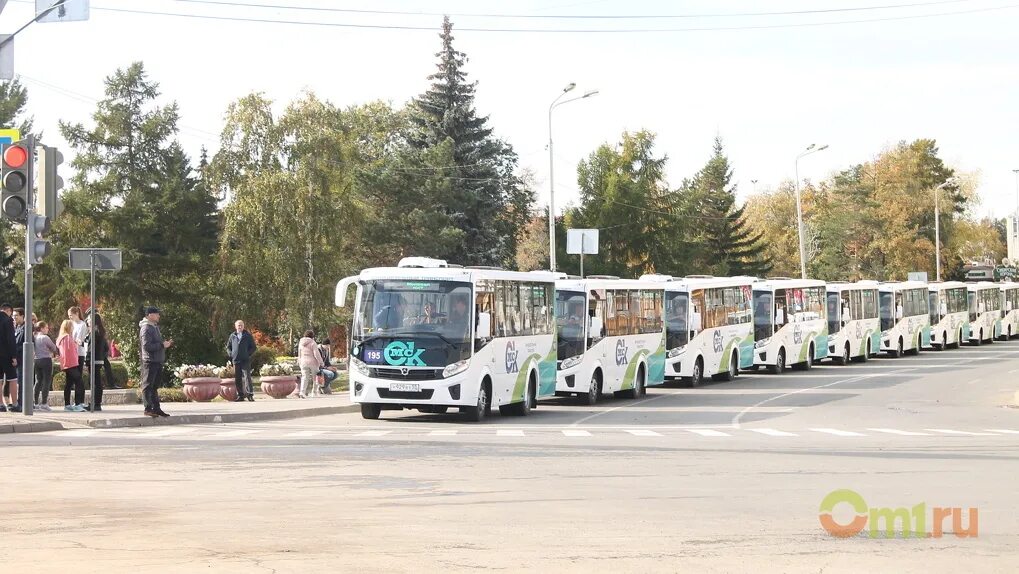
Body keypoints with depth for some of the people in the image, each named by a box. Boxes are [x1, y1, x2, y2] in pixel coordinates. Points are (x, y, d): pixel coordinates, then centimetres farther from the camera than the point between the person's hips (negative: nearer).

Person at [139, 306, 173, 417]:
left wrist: (166, 344, 11)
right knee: (148, 385, -6)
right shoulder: (146, 328, -13)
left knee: (155, 386, 13)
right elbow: (147, 346, -22)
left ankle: (156, 408, 17)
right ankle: (148, 408, -5)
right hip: (150, 361, -10)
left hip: (157, 361, 10)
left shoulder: (155, 327, 18)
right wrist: (162, 345, -18)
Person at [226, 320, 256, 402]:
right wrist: (230, 354, 3)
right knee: (237, 379, 5)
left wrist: (249, 354, -6)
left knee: (247, 376, -13)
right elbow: (228, 347, 21)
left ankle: (250, 394, -14)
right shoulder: (232, 336, 12)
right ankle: (240, 395, 11)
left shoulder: (248, 336, 4)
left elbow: (253, 347, 7)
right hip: (236, 360, 3)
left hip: (245, 360, -3)